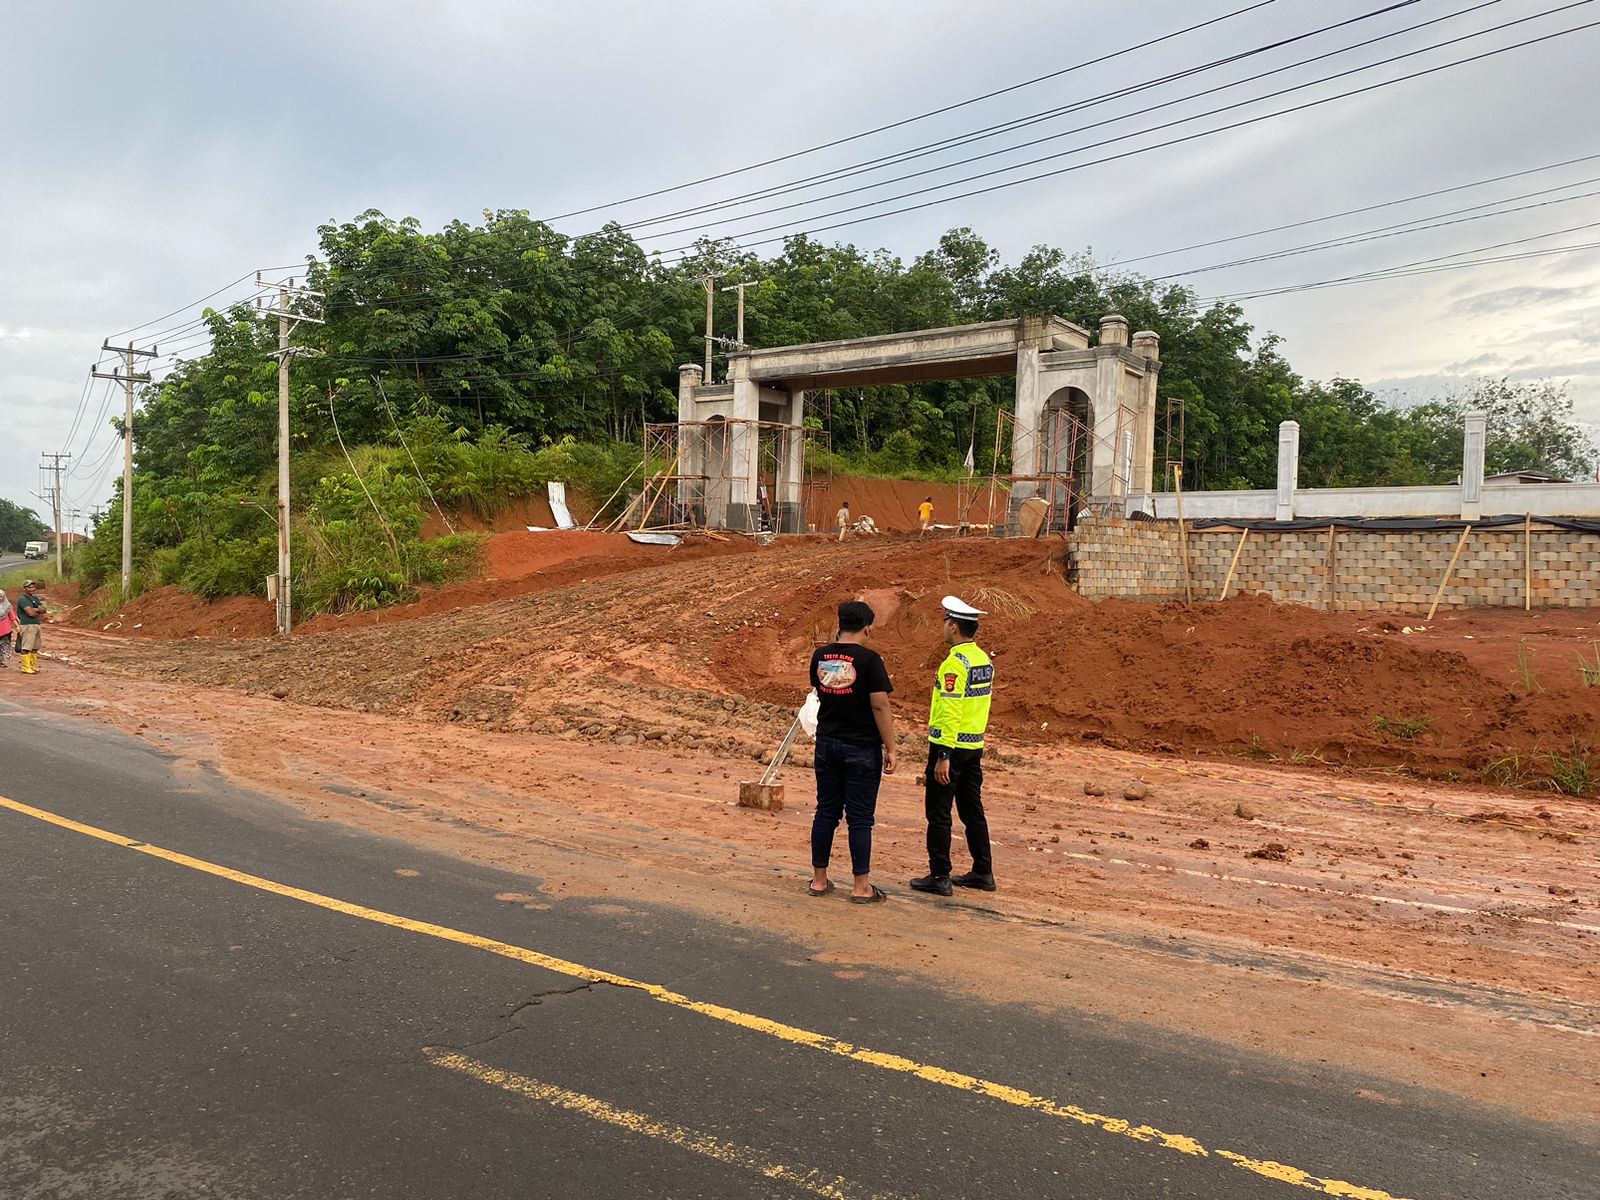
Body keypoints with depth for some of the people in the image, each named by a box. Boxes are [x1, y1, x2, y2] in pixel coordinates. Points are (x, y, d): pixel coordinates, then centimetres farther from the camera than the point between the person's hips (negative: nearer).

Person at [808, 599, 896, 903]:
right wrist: (890, 749, -8)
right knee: (860, 817, 2)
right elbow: (880, 707, -15)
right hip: (862, 749, -5)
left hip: (827, 745, 5)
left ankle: (819, 879, 20)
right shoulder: (869, 659, -14)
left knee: (826, 812, 13)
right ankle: (861, 887, 8)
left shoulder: (819, 656, 3)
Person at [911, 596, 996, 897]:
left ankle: (939, 877, 5)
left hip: (951, 746, -9)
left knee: (938, 812, 0)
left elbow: (950, 712, -23)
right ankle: (983, 872, 22)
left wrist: (943, 756, -23)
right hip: (975, 746, 9)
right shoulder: (984, 660, 9)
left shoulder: (954, 663, -19)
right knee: (972, 809, 15)